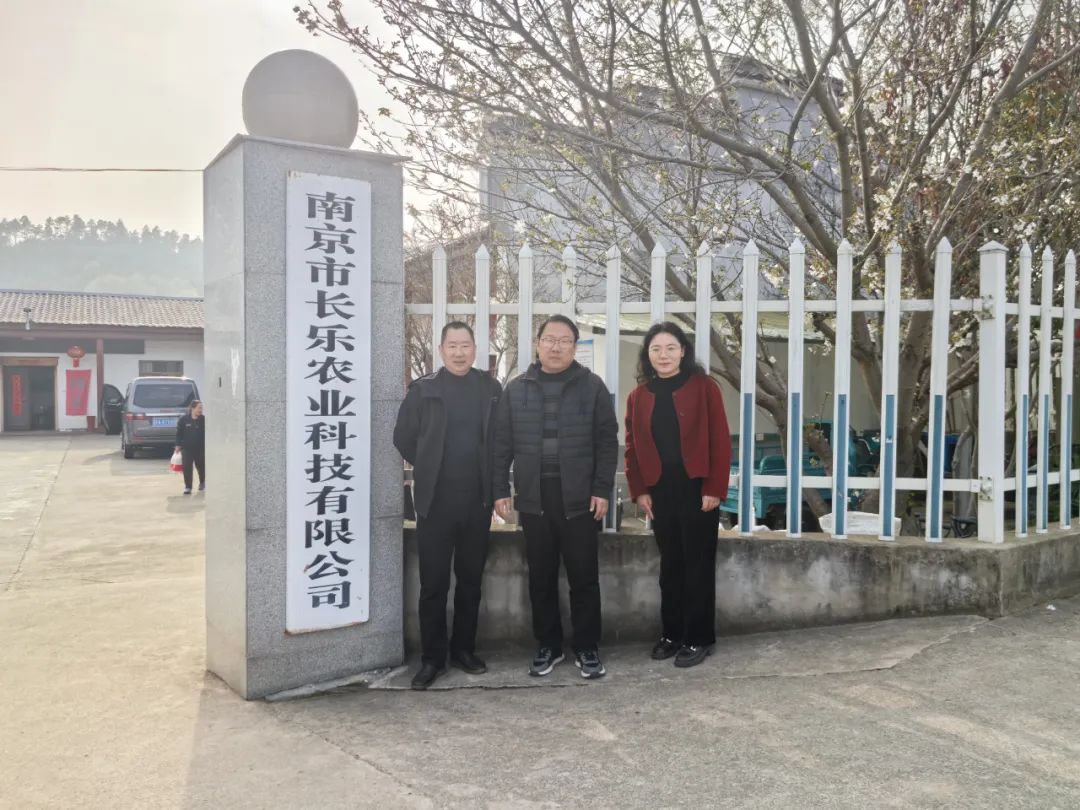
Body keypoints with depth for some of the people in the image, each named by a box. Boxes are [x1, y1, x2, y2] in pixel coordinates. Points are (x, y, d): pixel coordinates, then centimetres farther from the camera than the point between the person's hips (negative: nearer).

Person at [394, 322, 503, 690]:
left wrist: (488, 475, 6)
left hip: (478, 499, 2)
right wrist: (430, 469, 6)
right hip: (436, 500, -2)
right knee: (433, 582, 2)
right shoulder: (423, 389, -1)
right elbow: (403, 437, 5)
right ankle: (432, 658, 13)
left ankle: (464, 649, 25)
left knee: (471, 578, 11)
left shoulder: (491, 388, 4)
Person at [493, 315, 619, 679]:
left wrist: (602, 490, -7)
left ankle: (587, 648, 18)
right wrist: (501, 489, 2)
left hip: (578, 498, -2)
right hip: (533, 498, 2)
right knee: (541, 578, 10)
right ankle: (548, 646, 24)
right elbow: (502, 443, 7)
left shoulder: (592, 386, 1)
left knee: (584, 577, 4)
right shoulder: (517, 389, 6)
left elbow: (607, 441, -1)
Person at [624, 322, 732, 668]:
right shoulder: (638, 396, 7)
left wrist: (714, 488, -11)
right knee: (670, 565, 12)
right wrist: (639, 490, 1)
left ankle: (699, 638, 15)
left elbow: (720, 441, -7)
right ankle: (672, 633, 24)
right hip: (660, 491, 4)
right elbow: (633, 446, 9)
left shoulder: (704, 388, -4)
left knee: (699, 565, 4)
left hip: (697, 488, -3)